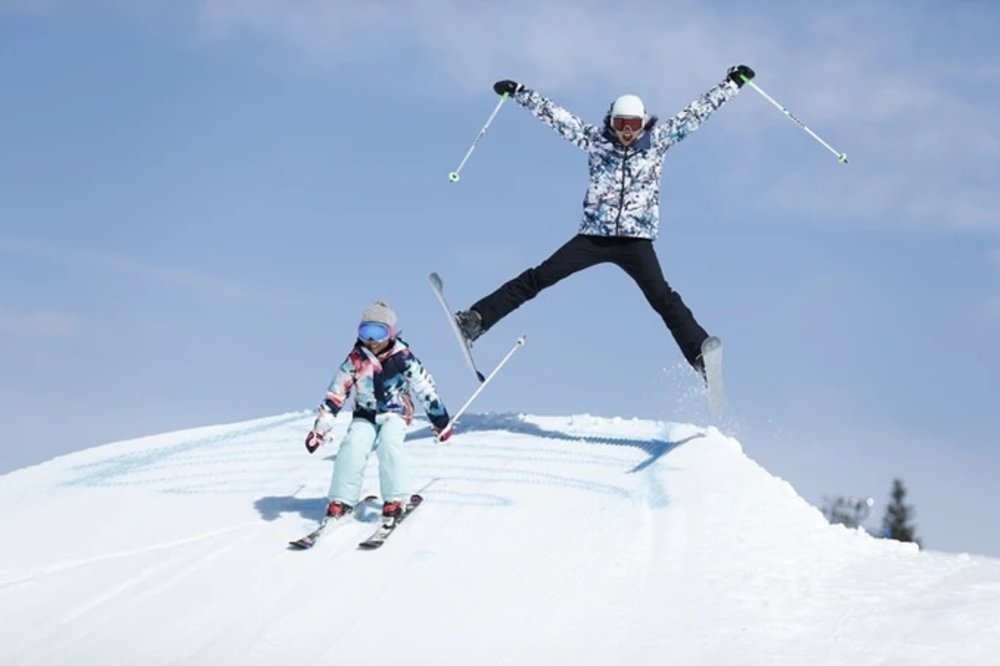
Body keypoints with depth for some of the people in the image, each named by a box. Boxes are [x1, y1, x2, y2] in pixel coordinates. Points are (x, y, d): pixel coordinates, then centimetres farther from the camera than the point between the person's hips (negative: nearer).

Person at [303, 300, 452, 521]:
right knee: (353, 447, -23)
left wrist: (441, 421, -1)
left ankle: (395, 499, -24)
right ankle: (341, 501, -13)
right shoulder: (355, 360, -7)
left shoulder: (402, 358, -13)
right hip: (365, 416, 2)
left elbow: (425, 389, -6)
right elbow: (336, 394, -4)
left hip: (395, 414, -2)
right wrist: (320, 428, -8)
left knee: (388, 444, -30)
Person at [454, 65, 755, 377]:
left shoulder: (657, 140, 5)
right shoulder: (596, 138, 6)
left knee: (663, 298, -17)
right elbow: (556, 115, 9)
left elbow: (695, 113, 7)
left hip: (636, 240, -1)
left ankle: (701, 356, -20)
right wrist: (518, 93, 9)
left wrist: (732, 83, 8)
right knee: (537, 278, -7)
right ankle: (476, 320, -7)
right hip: (594, 235, 1)